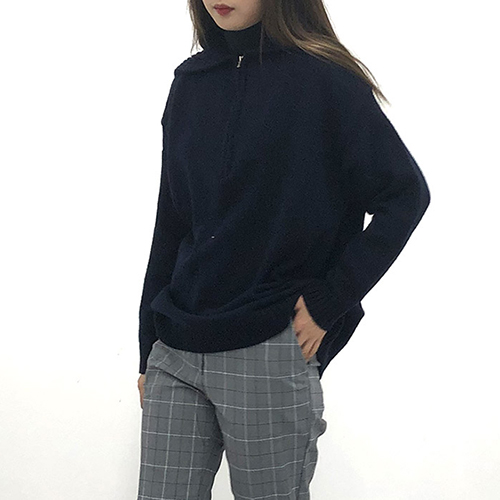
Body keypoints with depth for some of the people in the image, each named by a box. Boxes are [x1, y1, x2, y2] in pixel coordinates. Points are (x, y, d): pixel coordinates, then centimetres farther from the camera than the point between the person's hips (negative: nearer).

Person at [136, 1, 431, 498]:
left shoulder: (323, 78, -5)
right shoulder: (190, 82, 10)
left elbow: (406, 194, -4)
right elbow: (171, 222, 13)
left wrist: (328, 301, -10)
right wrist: (149, 345, 13)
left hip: (271, 353, -4)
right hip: (176, 354, 5)